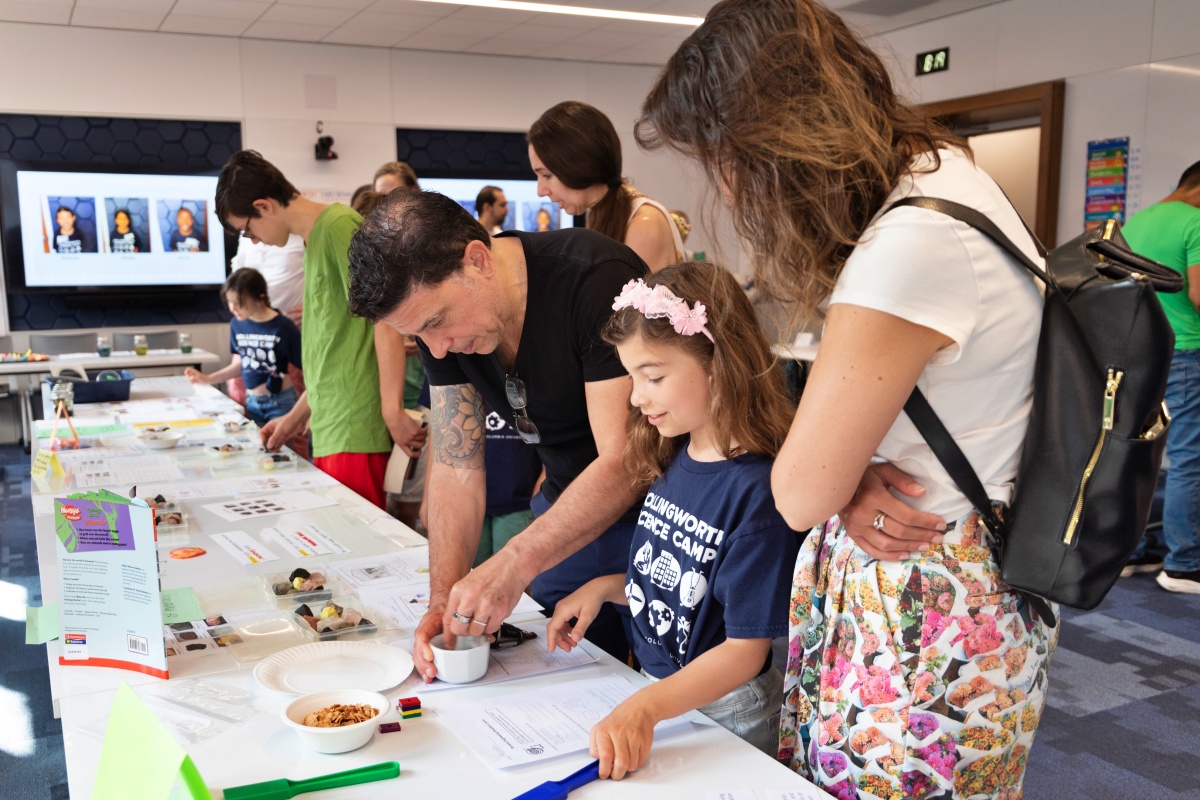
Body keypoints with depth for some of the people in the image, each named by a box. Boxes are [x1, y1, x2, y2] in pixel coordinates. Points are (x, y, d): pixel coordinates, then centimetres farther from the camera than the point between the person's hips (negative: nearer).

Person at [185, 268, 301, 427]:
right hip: (252, 402, 5)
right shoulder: (237, 324, -1)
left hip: (280, 403, -5)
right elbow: (239, 364, 12)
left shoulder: (283, 328, -17)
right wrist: (208, 378, 5)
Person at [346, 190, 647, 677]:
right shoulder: (438, 314, -7)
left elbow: (625, 460, -30)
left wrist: (514, 564, -36)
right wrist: (443, 600, -16)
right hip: (566, 512, 6)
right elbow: (456, 468, -6)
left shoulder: (598, 282, -28)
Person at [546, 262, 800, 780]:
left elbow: (746, 650, -24)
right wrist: (605, 587, -2)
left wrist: (646, 706, -34)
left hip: (724, 712, -7)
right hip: (650, 690, 7)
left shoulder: (758, 489, -25)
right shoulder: (672, 460, -1)